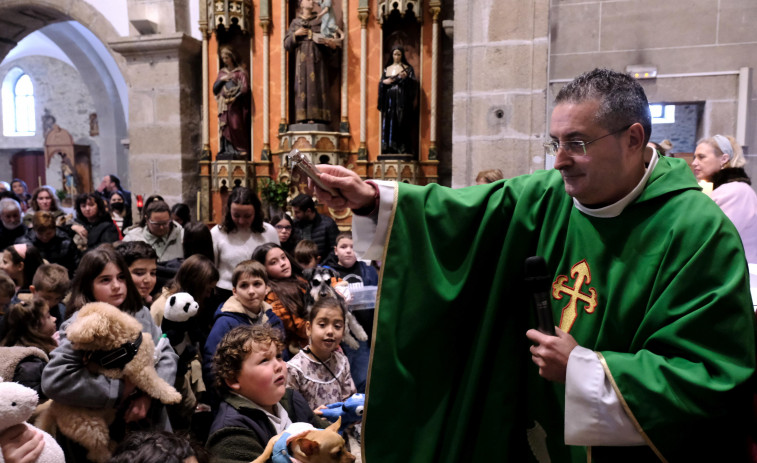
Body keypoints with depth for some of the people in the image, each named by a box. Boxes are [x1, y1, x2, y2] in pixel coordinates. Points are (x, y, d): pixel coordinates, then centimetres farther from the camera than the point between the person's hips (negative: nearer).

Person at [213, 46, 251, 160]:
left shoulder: (240, 72, 3)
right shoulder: (222, 72, 18)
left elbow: (244, 88, -7)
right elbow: (215, 89, 14)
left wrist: (232, 97, -12)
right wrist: (221, 80, -3)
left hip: (236, 105, -5)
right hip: (224, 106, 5)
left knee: (236, 126, -11)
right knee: (225, 127, -3)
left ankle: (240, 150, -10)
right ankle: (227, 150, -4)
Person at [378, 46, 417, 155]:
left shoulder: (407, 68, 7)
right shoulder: (387, 69, 16)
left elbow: (414, 84, -2)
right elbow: (380, 84, 17)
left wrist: (406, 78, -19)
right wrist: (384, 82, -4)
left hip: (402, 101, -3)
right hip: (389, 100, 3)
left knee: (402, 124, -9)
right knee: (389, 125, -2)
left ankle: (403, 149, -9)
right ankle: (390, 149, 0)